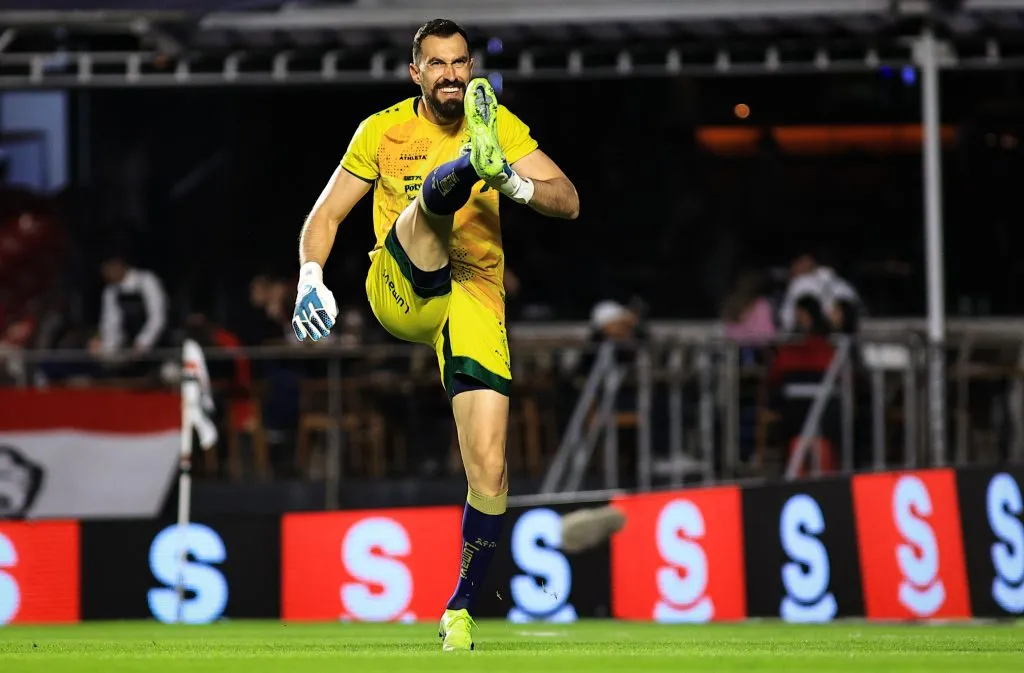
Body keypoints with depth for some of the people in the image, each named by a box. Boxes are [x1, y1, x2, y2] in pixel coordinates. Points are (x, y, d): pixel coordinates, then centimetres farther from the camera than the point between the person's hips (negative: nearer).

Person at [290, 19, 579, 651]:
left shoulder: (501, 124, 7)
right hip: (398, 291, -1)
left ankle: (461, 609, 5)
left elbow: (568, 202, 0)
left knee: (489, 467, -11)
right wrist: (311, 280, -9)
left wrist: (518, 185, -21)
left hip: (474, 302, 1)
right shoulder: (384, 130, 6)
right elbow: (325, 215, 9)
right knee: (436, 192, -29)